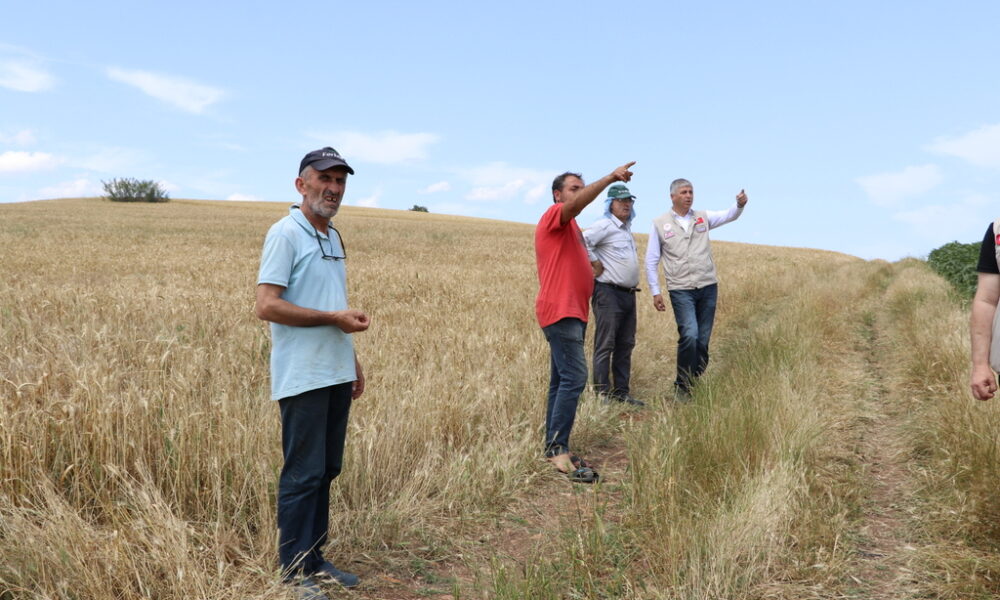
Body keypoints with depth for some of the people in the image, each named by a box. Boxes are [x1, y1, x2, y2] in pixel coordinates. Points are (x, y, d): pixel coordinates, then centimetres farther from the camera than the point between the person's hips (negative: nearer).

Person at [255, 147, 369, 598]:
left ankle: (315, 560, 25)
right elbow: (266, 306, -18)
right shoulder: (285, 234, -10)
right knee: (303, 475, -1)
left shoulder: (334, 237, 16)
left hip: (336, 373, 8)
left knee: (326, 471, 13)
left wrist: (353, 359, 20)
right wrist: (333, 318, -18)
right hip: (302, 378, -8)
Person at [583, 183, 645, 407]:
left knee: (625, 345, 11)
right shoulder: (605, 225, -9)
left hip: (629, 294, 9)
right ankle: (602, 394, -2)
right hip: (609, 293, -9)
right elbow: (583, 241, -25)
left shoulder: (627, 228, 19)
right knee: (605, 345, -6)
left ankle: (621, 392, 17)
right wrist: (595, 263, -15)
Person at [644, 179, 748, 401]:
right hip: (681, 290, -3)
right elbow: (651, 261, 5)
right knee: (689, 335, -18)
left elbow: (729, 216, 1)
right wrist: (655, 292, -1)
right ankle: (682, 388, -5)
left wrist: (740, 205, -22)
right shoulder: (660, 224, 4)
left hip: (708, 287, 4)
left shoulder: (703, 217, 12)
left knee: (703, 340, 5)